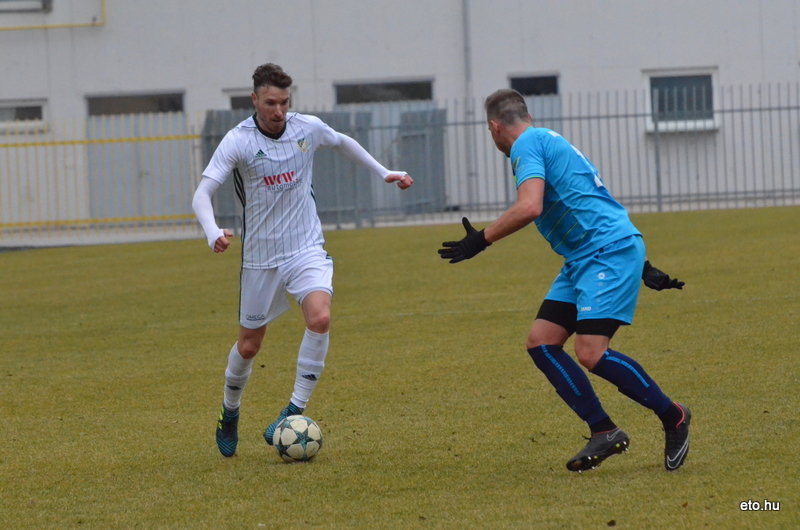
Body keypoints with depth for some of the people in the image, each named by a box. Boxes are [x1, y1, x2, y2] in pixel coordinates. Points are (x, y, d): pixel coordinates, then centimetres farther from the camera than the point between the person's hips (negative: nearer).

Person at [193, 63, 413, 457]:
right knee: (249, 345, 7)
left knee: (320, 318, -25)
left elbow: (343, 143, 20)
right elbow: (202, 193, -21)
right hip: (260, 257, -1)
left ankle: (295, 410, -16)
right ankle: (229, 412, 35)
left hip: (306, 249, 1)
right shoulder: (238, 141, -14)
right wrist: (213, 233, -40)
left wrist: (383, 173, 25)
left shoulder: (308, 128, -4)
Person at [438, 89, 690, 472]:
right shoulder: (550, 142, 23)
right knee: (541, 342, 3)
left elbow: (529, 207, -24)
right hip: (584, 259, 10)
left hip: (609, 253, -10)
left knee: (591, 352, -18)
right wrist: (642, 267, 26)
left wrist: (480, 241, -15)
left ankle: (672, 417, -1)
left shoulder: (527, 144, -7)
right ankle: (604, 433, 4)